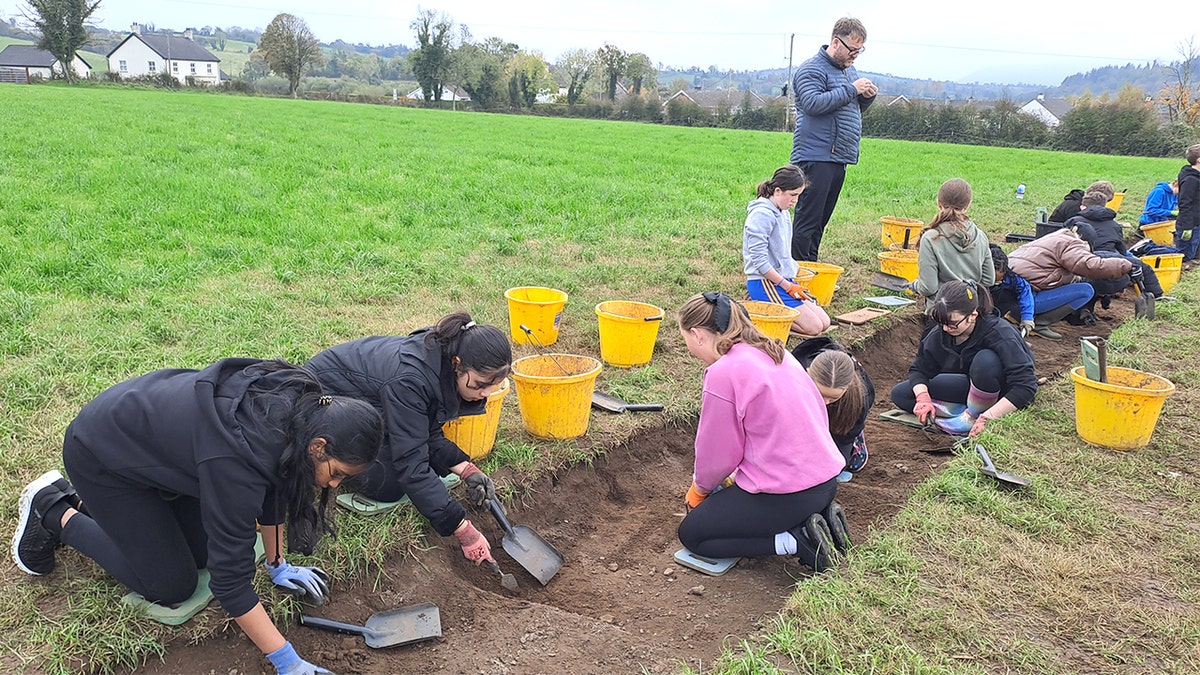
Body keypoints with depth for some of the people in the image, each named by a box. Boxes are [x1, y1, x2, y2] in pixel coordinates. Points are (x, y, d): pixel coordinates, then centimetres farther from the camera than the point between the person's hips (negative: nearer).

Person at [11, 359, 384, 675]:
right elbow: (229, 579, -33)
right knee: (172, 585, -1)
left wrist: (277, 564, 7)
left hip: (149, 418, 7)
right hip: (102, 453, -7)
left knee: (203, 550, 10)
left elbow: (274, 483, 0)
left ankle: (84, 500, 25)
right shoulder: (237, 459, -40)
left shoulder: (298, 408, -19)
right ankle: (54, 513, 14)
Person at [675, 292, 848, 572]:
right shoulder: (774, 352, 7)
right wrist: (738, 476, 19)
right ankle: (819, 516, 11)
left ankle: (796, 542, -6)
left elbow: (717, 453, -9)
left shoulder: (723, 373, -18)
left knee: (691, 534, 9)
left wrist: (699, 489, 14)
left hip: (787, 494, -9)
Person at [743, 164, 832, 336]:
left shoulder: (782, 212, 11)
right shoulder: (762, 214, -18)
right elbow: (759, 261, -21)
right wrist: (788, 286, -16)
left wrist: (792, 283, 7)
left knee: (824, 323, 6)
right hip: (764, 283, -9)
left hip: (784, 279, 10)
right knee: (813, 327, -13)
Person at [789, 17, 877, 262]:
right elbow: (813, 103, -22)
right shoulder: (812, 69, -7)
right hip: (816, 157, -9)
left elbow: (855, 108, 28)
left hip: (837, 159, 9)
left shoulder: (849, 70, 20)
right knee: (808, 220, -9)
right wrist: (851, 89, -17)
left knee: (821, 220, 12)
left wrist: (867, 96, 6)